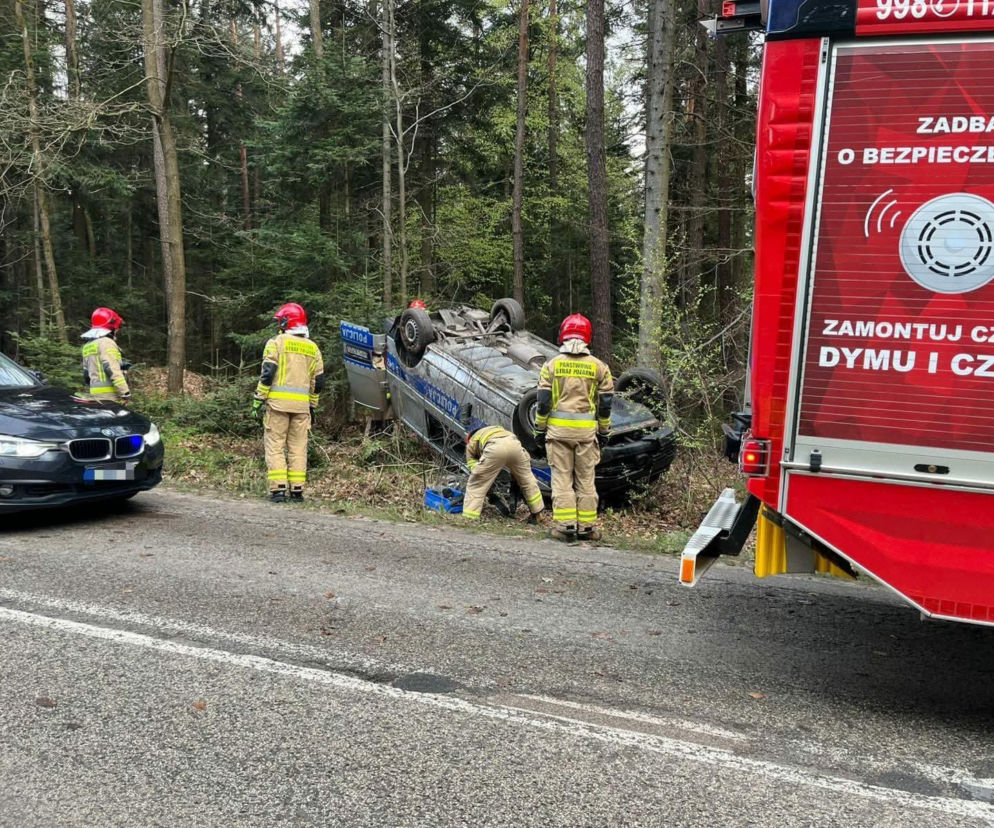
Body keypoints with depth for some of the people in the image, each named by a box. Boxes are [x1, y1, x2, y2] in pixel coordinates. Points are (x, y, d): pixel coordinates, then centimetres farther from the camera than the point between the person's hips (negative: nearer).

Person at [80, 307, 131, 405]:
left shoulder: (87, 346, 19)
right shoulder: (106, 343, -10)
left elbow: (86, 374, 24)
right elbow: (113, 370, -20)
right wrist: (125, 393, -20)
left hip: (95, 396, 9)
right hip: (109, 396, -9)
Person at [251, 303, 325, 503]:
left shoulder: (277, 342, -1)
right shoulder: (313, 348, 13)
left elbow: (267, 374, -9)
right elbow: (318, 382, 13)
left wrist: (258, 401, -5)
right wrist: (312, 406, 21)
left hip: (278, 402, -4)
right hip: (302, 404, 4)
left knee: (275, 446, 1)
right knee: (298, 447, 9)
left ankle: (278, 489, -5)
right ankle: (297, 490, 7)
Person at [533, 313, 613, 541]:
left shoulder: (552, 364, 0)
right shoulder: (598, 367, 3)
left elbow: (543, 401, -2)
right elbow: (605, 404, 5)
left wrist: (540, 429, 7)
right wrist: (604, 432, 15)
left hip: (558, 429, -1)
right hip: (587, 430, 1)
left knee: (561, 477, 4)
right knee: (585, 479, 8)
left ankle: (564, 524, 0)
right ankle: (587, 526, 10)